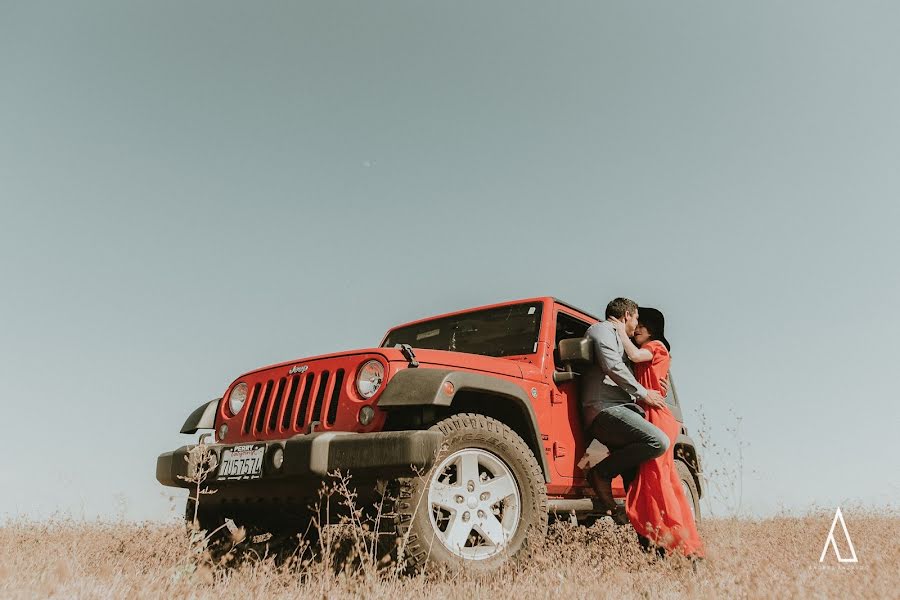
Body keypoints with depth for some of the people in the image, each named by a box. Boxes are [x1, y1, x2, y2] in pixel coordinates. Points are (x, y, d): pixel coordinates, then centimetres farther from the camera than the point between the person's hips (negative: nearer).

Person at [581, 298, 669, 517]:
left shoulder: (617, 339, 34)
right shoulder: (601, 329, 3)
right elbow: (612, 367, -13)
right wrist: (643, 394, -7)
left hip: (617, 407, 10)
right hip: (605, 409, -10)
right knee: (658, 442, -24)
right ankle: (602, 472, -15)